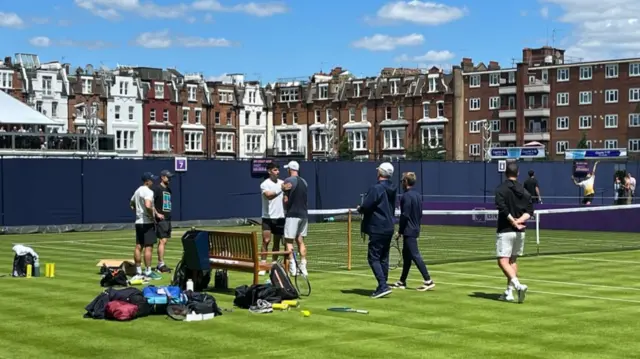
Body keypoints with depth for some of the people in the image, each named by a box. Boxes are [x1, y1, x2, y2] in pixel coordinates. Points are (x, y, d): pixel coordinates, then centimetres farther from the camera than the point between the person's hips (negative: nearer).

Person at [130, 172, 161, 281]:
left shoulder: (137, 191, 14)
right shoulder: (148, 191, -15)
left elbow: (131, 204, 26)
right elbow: (148, 206, -30)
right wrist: (153, 216, -17)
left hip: (138, 221, 9)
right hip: (147, 222, -9)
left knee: (138, 246, 10)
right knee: (148, 247, -5)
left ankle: (138, 272, 14)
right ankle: (148, 273, -5)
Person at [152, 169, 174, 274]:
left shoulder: (168, 189, 18)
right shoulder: (157, 188, -8)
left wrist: (169, 215, 16)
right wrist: (157, 214, -21)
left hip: (168, 219, 9)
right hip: (161, 219, -9)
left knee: (164, 241, 9)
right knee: (162, 241, -11)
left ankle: (160, 265, 13)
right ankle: (161, 265, -11)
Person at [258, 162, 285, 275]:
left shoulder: (283, 183, 8)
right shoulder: (265, 184, -8)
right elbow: (269, 195, -28)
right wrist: (280, 190, -37)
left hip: (280, 217, 5)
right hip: (268, 217, -5)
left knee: (277, 241, 8)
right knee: (266, 240, -9)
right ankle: (263, 264, -6)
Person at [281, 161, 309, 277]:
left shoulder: (289, 180, -8)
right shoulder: (304, 182, 14)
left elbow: (286, 199, -10)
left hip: (293, 215, -7)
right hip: (304, 214, 7)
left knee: (289, 241, -5)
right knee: (300, 240, 10)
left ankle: (292, 267, -13)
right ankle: (303, 267, 6)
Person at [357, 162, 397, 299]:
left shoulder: (376, 188, -16)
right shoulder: (392, 190, 12)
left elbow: (366, 206, -19)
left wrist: (359, 209, 5)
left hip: (377, 229, -8)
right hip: (389, 228, 8)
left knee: (373, 258, -6)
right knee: (383, 258, 13)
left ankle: (383, 286, -16)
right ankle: (383, 287, 16)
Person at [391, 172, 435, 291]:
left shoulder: (406, 196, -16)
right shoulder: (418, 195, 11)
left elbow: (404, 215, -19)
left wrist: (400, 231, -11)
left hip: (408, 231, -9)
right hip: (415, 230, 10)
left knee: (415, 256, -9)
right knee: (406, 255, 15)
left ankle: (428, 281, -13)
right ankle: (402, 282, 21)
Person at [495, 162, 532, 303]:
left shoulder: (501, 189, -8)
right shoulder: (524, 191, 8)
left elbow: (502, 208, -20)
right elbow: (529, 211, 1)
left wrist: (513, 221, -13)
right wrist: (519, 221, -9)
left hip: (505, 231, -6)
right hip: (520, 232, 6)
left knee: (503, 261, -7)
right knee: (513, 260, 16)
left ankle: (518, 285, -27)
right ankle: (509, 292, 15)